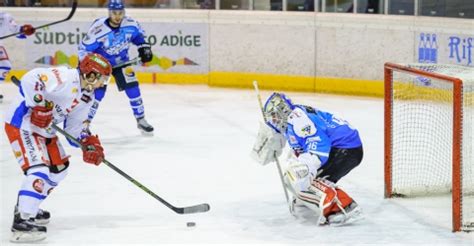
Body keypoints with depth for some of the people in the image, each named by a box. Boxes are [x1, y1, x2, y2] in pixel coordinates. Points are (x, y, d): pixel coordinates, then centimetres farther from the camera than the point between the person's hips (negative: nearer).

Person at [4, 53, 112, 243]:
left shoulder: (87, 96, 8)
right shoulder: (65, 78, -23)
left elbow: (75, 126, 15)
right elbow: (30, 79, -32)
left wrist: (89, 144, 1)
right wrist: (39, 104, -35)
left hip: (44, 129, 11)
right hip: (23, 123, -11)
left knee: (59, 168, 19)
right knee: (39, 169, -22)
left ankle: (27, 206, 33)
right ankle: (22, 221, -26)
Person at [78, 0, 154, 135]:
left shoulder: (130, 24, -18)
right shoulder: (98, 29, -31)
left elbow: (138, 35, 6)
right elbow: (84, 48, -21)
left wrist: (144, 48, -4)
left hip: (121, 61, 4)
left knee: (132, 88, -2)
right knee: (98, 92, -15)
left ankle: (141, 120, 14)